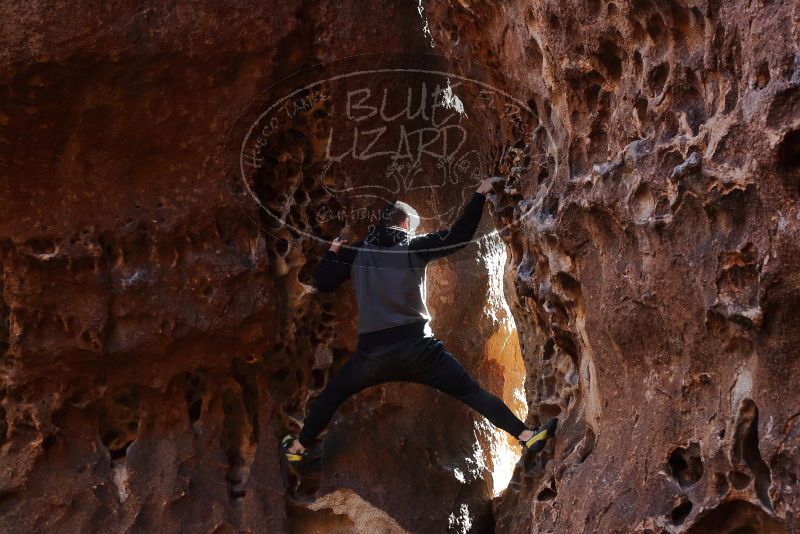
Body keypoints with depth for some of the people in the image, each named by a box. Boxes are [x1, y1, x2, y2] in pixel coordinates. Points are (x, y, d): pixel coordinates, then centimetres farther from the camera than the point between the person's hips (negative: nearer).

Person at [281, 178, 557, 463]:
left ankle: (298, 447, 30)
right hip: (417, 347, -2)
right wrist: (479, 195, 2)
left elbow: (323, 283, 14)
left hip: (372, 351, 2)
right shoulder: (414, 247, 2)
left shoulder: (356, 252, 8)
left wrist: (332, 253, 31)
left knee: (333, 393, 25)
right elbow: (460, 235, -6)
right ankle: (527, 436, -4)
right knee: (471, 391, 2)